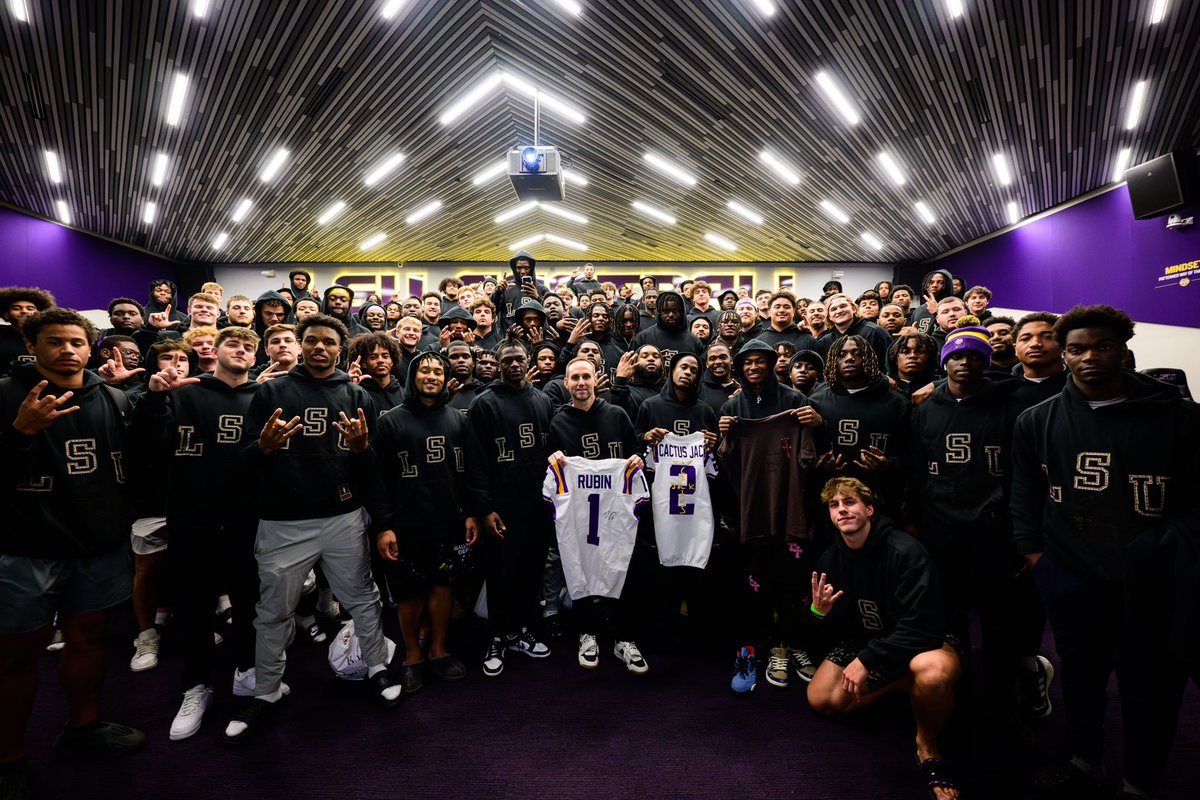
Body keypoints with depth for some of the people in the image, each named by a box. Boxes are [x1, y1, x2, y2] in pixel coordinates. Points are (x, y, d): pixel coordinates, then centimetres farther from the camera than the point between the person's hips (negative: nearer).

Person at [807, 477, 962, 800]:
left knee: (935, 671, -40)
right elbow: (838, 630, 2)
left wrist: (867, 660, -29)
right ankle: (905, 684, 11)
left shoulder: (905, 551, -25)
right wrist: (820, 613, -23)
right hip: (865, 640, 6)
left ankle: (928, 746, -9)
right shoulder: (829, 560, -6)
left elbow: (924, 625, -28)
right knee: (821, 701, -5)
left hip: (919, 640, -6)